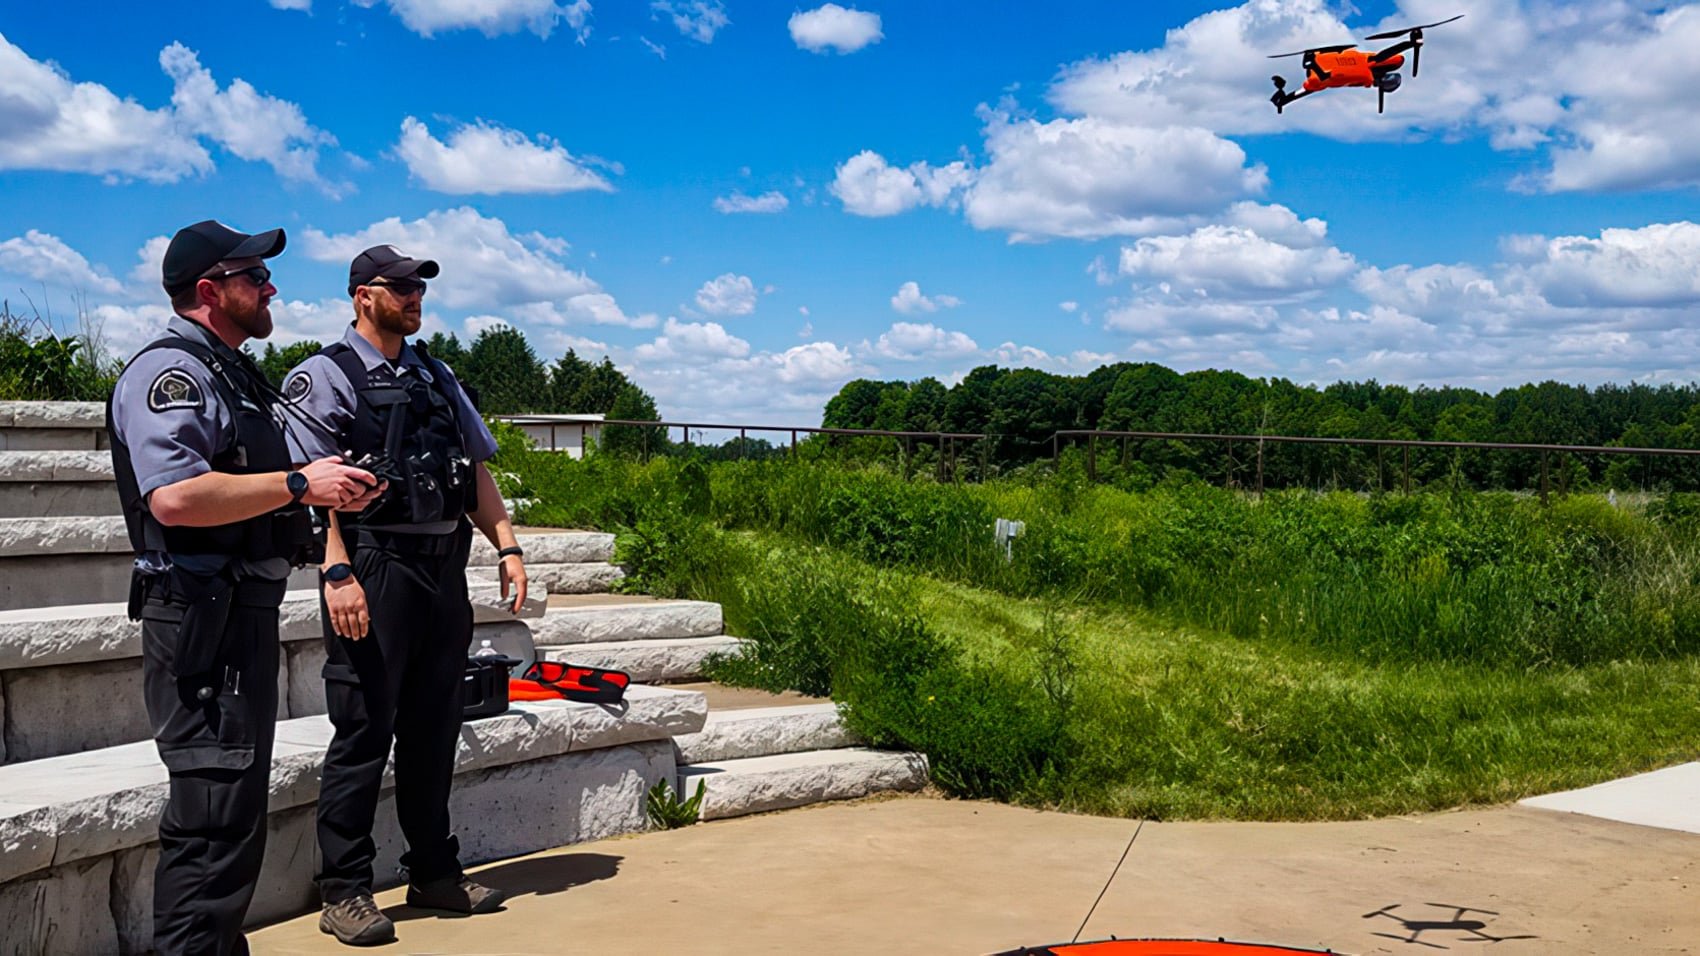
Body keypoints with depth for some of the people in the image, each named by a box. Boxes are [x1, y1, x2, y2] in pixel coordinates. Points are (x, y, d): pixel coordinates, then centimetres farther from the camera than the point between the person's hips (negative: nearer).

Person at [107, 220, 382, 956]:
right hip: (202, 612, -10)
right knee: (217, 806, -11)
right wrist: (299, 484, -21)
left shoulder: (233, 374, 19)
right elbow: (175, 496, -26)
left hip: (245, 607, 11)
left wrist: (328, 491, 14)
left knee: (236, 800, 17)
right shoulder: (170, 370, -12)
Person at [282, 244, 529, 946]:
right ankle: (345, 892, 7)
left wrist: (508, 547, 8)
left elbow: (477, 470, 19)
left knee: (434, 728, 13)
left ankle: (435, 873, 24)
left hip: (444, 567, 6)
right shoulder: (326, 375, -1)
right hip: (375, 567, -6)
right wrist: (338, 572, -21)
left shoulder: (435, 376, 19)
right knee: (364, 730, -3)